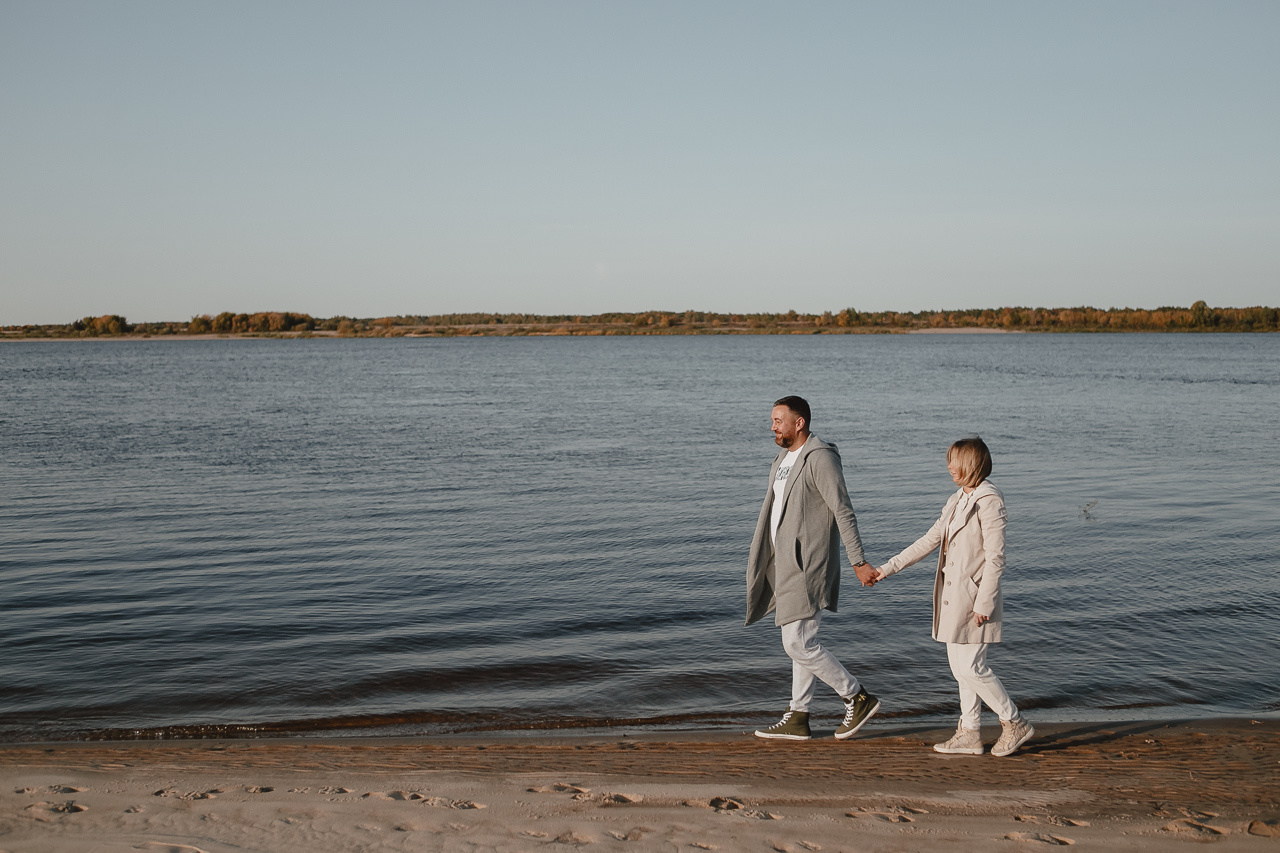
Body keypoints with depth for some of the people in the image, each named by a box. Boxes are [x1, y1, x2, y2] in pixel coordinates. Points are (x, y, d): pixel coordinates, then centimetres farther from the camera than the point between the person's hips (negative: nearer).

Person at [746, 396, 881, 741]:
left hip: (807, 568, -10)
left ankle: (859, 698, 3)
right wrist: (764, 565, 23)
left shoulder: (820, 458, -15)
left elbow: (844, 512, -18)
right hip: (787, 566, 10)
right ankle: (797, 719, 19)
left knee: (798, 645, -9)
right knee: (802, 642, 13)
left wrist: (859, 562, -20)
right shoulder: (784, 459, 15)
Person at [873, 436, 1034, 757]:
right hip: (953, 595, 9)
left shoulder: (989, 501, -14)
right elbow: (930, 540, 16)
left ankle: (1015, 723, 8)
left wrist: (984, 602, -19)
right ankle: (970, 733, 19)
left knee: (970, 667, -7)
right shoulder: (958, 500, 13)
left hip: (973, 596, -9)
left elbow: (995, 558, -17)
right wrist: (889, 568, 13)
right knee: (960, 665, 11)